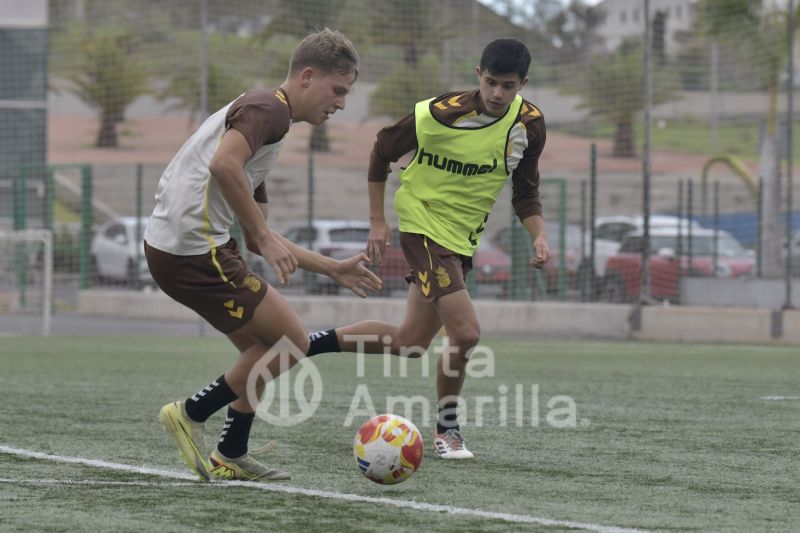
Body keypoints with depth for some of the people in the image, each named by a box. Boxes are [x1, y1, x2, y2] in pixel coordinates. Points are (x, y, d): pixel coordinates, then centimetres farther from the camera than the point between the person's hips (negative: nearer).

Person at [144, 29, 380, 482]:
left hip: (170, 246, 10)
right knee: (292, 341, -2)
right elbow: (224, 164, -28)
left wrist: (335, 269, 27)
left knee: (264, 346, 20)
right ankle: (191, 415, 3)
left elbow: (258, 239, 26)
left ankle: (230, 458, 24)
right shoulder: (268, 108, -6)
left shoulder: (257, 111, 25)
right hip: (196, 251, -10)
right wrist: (264, 236, -22)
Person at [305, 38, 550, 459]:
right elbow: (383, 151, -5)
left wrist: (539, 235, -10)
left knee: (409, 342, 10)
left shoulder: (529, 124, -6)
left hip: (464, 237, 7)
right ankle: (446, 429, 4)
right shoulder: (439, 115, -21)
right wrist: (377, 221, -5)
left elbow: (525, 191, 7)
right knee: (465, 333, -17)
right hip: (424, 226, -7)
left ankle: (306, 344, 25)